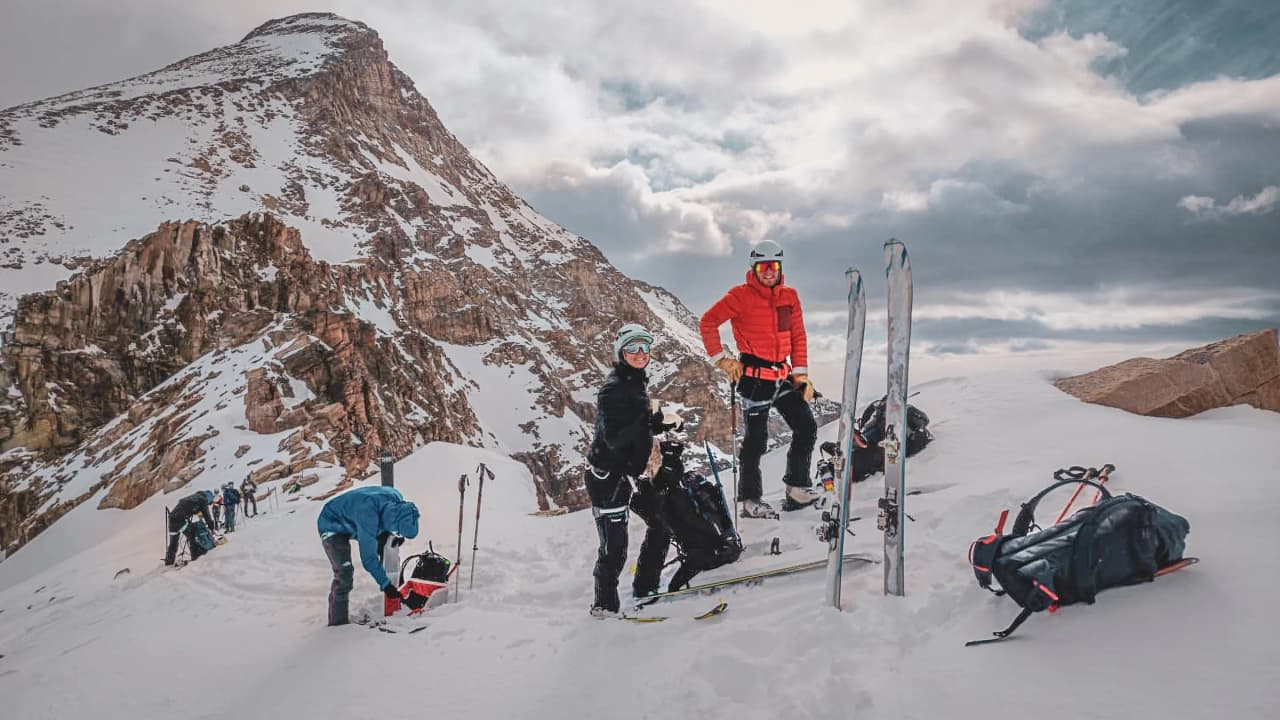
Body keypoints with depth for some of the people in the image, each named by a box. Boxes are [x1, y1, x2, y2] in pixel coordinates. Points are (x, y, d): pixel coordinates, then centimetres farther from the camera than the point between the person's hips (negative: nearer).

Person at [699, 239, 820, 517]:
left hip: (784, 376, 6)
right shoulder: (741, 296, -7)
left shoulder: (790, 296, 9)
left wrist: (800, 373, 6)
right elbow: (707, 322, -5)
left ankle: (797, 486, 16)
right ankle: (750, 499, 13)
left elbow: (798, 337, 12)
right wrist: (721, 359, -9)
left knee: (807, 427, 3)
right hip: (755, 377, -6)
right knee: (756, 439, 0)